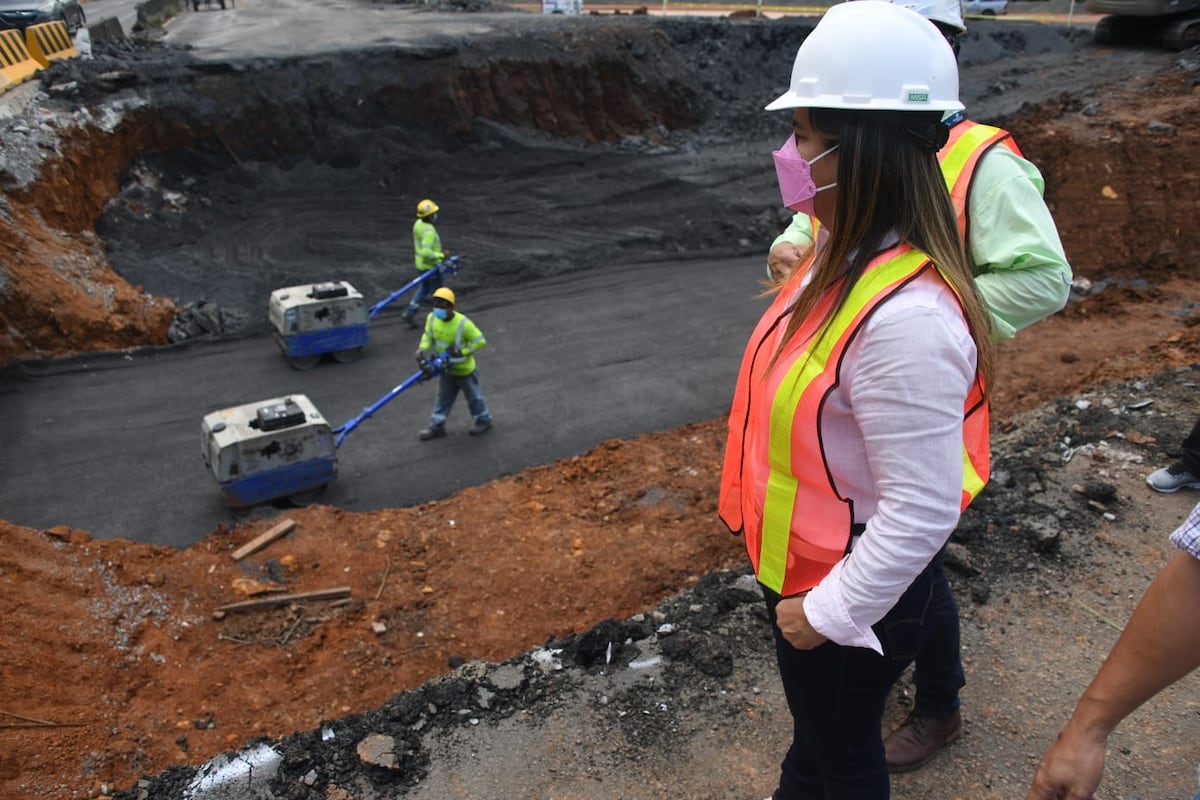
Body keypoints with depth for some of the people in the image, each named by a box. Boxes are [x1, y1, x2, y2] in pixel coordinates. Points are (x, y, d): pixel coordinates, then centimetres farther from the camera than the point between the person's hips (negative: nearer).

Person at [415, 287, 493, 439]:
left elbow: (480, 341, -24)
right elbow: (428, 336, 1)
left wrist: (461, 352, -28)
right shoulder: (432, 318, -14)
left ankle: (484, 421, 37)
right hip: (446, 369, 5)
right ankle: (437, 427, 29)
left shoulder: (463, 323, -31)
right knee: (443, 398, 17)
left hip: (464, 370, -5)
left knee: (473, 397, 15)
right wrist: (422, 349, -17)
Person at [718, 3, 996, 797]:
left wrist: (830, 612, -18)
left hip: (851, 593, -8)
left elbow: (923, 510, -30)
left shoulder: (905, 317, -35)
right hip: (804, 567, 8)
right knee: (813, 727, 32)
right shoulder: (849, 257, -5)